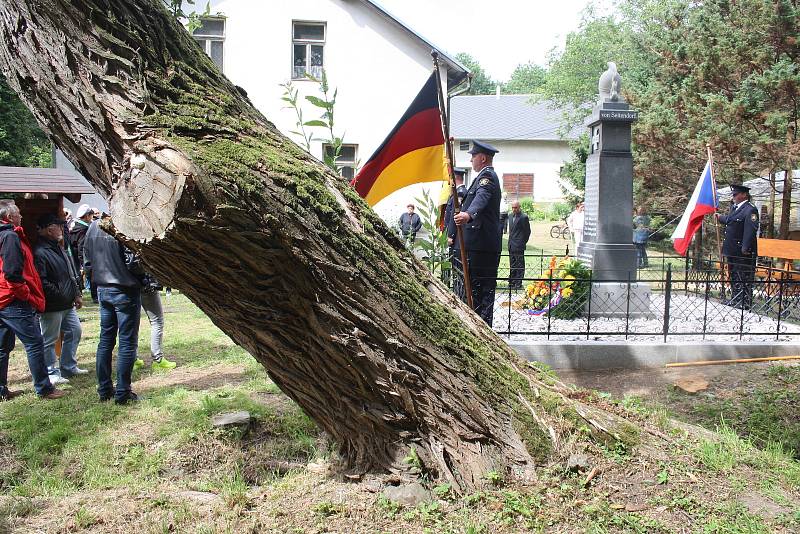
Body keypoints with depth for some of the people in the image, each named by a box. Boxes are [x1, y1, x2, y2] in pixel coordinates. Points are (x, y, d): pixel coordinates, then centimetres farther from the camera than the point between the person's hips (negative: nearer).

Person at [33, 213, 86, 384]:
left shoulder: (59, 249, 14)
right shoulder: (40, 252, -17)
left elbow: (73, 273, 20)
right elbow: (42, 282, -23)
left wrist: (77, 294, 13)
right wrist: (61, 296, -18)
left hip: (68, 305, 10)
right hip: (51, 307, -10)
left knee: (74, 332, 16)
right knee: (49, 340, 2)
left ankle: (69, 367, 28)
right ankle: (52, 373, 11)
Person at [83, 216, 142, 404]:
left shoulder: (94, 226, 4)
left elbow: (87, 260, 12)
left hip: (102, 289, 7)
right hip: (125, 291, -7)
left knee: (105, 339, 15)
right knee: (127, 342, 1)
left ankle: (104, 389, 21)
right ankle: (122, 393, 5)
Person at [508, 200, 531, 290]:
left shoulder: (523, 217, -10)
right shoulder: (511, 216, 13)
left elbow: (527, 231, -7)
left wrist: (523, 242, -3)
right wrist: (510, 241, 15)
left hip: (518, 246, -8)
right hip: (511, 245, 8)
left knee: (519, 265, -3)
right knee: (512, 265, 13)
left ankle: (518, 284, 0)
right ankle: (511, 282, 20)